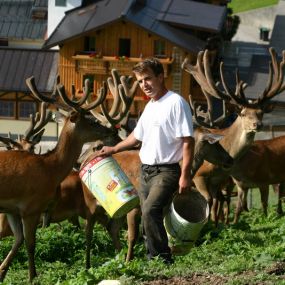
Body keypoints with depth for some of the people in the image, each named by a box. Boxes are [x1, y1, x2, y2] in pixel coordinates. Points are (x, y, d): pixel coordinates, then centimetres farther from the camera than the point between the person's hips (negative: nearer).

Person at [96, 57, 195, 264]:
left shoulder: (176, 103, -12)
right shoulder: (150, 106, 15)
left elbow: (188, 141, -16)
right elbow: (138, 135, 32)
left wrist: (185, 174, -21)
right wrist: (113, 150, 36)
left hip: (166, 171, -9)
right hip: (146, 170, 9)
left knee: (150, 211, -25)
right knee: (148, 216, 7)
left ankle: (163, 259, -21)